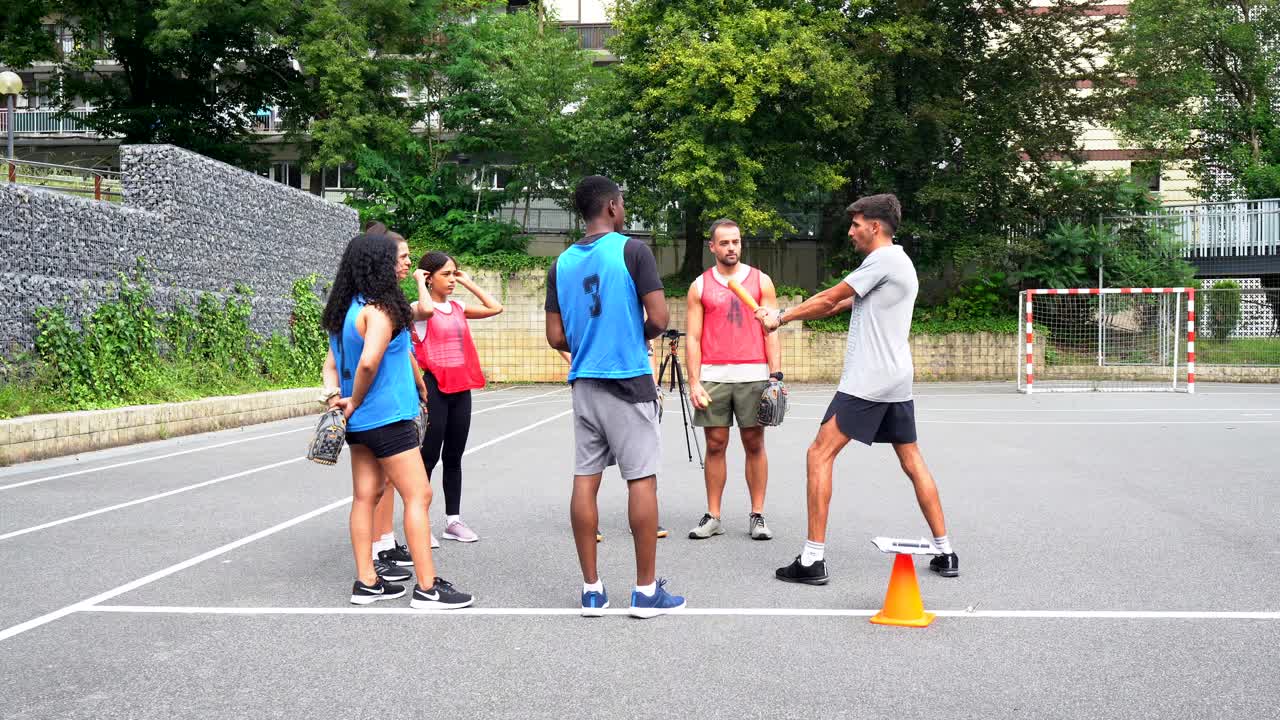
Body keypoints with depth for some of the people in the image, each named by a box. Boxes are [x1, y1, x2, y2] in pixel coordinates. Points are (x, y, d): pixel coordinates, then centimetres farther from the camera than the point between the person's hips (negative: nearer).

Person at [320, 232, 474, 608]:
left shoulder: (345, 310, 12)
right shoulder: (379, 309, -17)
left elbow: (332, 361, 14)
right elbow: (368, 362, -29)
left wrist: (333, 390, -2)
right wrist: (355, 401, -15)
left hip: (359, 422, 9)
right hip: (387, 419, -9)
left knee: (365, 496, 10)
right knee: (418, 496, -4)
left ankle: (366, 582, 14)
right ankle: (427, 587, -4)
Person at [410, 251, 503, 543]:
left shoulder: (458, 308, 12)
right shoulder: (418, 309, -7)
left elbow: (495, 308, 9)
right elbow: (427, 310, -31)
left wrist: (468, 282, 10)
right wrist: (420, 282, -14)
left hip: (460, 388, 6)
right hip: (434, 387, -6)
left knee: (454, 457, 11)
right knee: (429, 456, -3)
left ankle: (453, 519, 18)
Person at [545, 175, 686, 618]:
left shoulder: (562, 263, 7)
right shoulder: (632, 250, -8)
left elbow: (557, 338, 5)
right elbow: (658, 319, -13)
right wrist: (639, 336, 7)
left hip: (584, 382, 5)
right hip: (628, 380, -5)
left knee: (585, 480, 6)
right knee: (642, 480, 1)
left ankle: (592, 590, 10)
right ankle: (646, 590, 5)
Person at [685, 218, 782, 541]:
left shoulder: (761, 281, 8)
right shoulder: (700, 287, 9)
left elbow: (771, 332, 5)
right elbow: (693, 338, 6)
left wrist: (776, 375, -5)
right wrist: (694, 382, -4)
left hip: (753, 375, 0)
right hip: (713, 376, 0)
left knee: (754, 444, 2)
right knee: (715, 445, 3)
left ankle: (757, 515, 8)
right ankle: (713, 517, 10)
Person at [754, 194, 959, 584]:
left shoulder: (882, 260, -11)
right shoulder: (900, 263, 19)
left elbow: (828, 300, -8)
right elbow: (839, 304, 17)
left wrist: (781, 317, 6)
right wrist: (784, 314, 11)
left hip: (867, 382, -10)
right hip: (897, 381, 10)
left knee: (820, 455, -6)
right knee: (912, 461, 14)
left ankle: (813, 559, -8)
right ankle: (945, 552, 16)